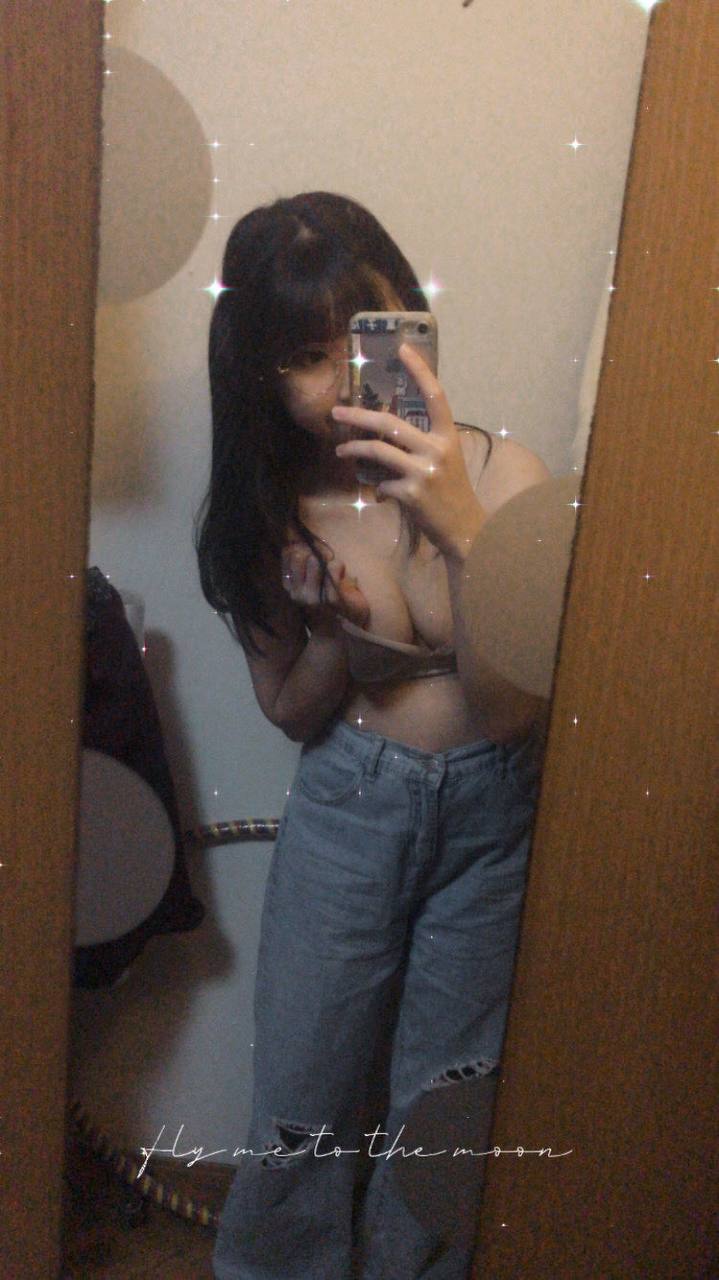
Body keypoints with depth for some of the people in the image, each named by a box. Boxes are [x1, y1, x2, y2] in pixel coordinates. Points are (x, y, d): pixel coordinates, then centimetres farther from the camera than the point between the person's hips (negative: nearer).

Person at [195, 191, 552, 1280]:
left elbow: (513, 705, -22)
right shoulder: (269, 507, -7)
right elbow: (289, 710, 3)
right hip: (347, 803, 2)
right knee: (302, 1103, 12)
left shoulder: (497, 473, -17)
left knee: (440, 1110, 15)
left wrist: (462, 528, -35)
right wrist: (337, 636, -19)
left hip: (493, 813, -1)